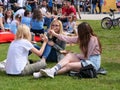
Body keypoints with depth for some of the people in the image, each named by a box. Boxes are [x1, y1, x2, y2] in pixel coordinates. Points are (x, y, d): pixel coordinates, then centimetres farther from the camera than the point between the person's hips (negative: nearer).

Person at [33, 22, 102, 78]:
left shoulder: (93, 40, -19)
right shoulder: (83, 37, 6)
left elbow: (86, 56, -16)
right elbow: (69, 39, 10)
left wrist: (74, 55, -3)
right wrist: (55, 34, 12)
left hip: (93, 62, -7)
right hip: (86, 59, 7)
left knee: (69, 65, -25)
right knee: (69, 55, -17)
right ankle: (53, 70, -33)